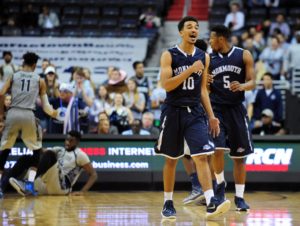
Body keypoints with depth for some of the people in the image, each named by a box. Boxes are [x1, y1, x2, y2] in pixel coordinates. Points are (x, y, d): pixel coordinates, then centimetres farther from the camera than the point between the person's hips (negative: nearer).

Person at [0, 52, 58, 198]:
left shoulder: (13, 77, 13)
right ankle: (30, 183, 4)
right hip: (28, 115, -1)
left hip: (13, 113, 1)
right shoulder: (40, 80, 13)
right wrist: (53, 114, 36)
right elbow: (45, 106, 16)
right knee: (37, 149, 17)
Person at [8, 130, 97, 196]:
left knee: (49, 154, -25)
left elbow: (93, 174, 0)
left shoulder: (79, 155, 5)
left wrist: (82, 192, -11)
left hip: (60, 188, -7)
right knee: (25, 158, -3)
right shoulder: (59, 150, 25)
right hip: (45, 187, 7)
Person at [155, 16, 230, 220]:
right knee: (171, 159, 7)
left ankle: (211, 203, -22)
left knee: (202, 157, -12)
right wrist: (190, 70, -21)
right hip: (173, 111, -2)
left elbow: (203, 89, 13)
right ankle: (168, 203, 19)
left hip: (195, 112, 2)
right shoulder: (169, 55, -4)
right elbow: (166, 85, -15)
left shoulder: (203, 57, 8)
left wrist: (211, 116, 6)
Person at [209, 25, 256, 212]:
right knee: (217, 149, -17)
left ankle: (239, 197, 13)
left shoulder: (244, 55, -1)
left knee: (239, 156, 4)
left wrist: (242, 86, -24)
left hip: (236, 109, 0)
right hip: (216, 109, 0)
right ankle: (220, 184, 8)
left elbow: (252, 82, -3)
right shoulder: (209, 59, 4)